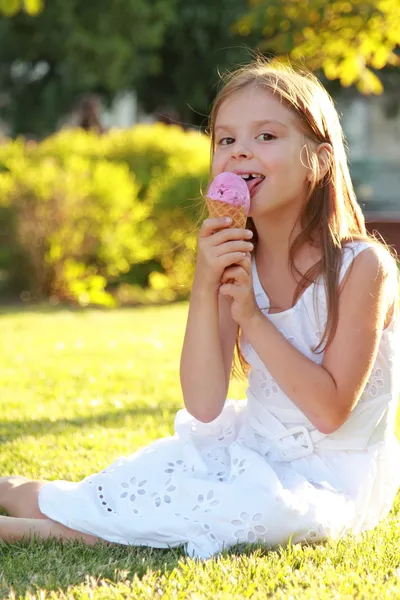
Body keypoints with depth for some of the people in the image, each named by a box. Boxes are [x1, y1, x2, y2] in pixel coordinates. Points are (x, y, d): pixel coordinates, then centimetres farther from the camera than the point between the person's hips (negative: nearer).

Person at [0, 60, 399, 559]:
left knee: (270, 508, -32)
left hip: (331, 479, -6)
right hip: (257, 451, 6)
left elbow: (330, 411, -21)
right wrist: (205, 288, -22)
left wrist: (251, 315, -24)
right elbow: (204, 406, -11)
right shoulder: (236, 260, -4)